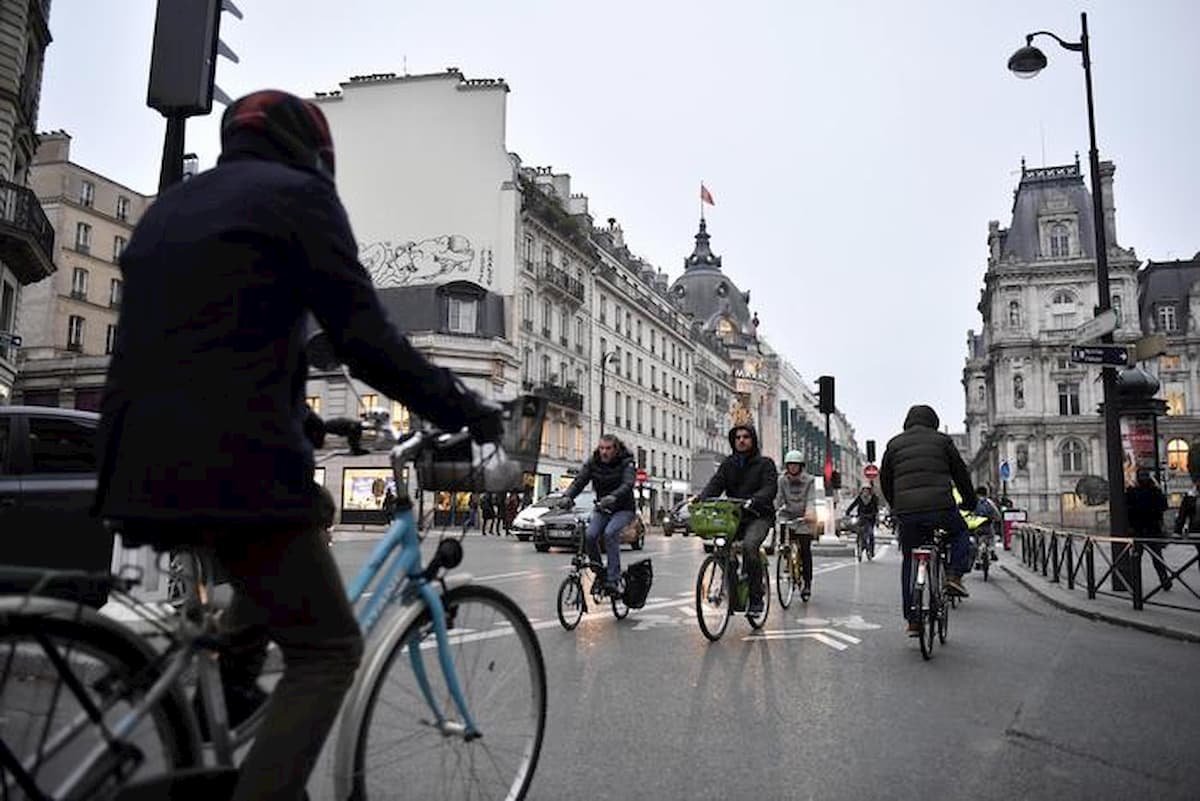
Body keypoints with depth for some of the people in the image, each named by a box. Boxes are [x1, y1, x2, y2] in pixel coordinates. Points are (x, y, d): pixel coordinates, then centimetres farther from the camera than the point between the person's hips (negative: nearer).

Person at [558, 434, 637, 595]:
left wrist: (613, 497, -52)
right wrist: (567, 496, -35)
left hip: (623, 509, -4)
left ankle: (613, 580, -27)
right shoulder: (592, 463, -3)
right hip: (601, 508, 4)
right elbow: (579, 481, -14)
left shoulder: (626, 464, -14)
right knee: (590, 535, -22)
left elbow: (627, 485, -31)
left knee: (610, 533, -30)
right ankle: (598, 573, 0)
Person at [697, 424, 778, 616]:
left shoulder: (765, 463, 2)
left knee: (749, 545, -29)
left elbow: (770, 488, -13)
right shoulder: (728, 464, 14)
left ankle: (756, 599, -20)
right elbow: (715, 484, 2)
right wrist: (700, 499, -19)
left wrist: (753, 501, -34)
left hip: (758, 516, -5)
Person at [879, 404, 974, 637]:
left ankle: (913, 620, 13)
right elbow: (961, 473, 14)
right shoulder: (942, 441, 9)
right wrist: (970, 501, 28)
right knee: (960, 532, 30)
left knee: (909, 562, 13)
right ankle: (954, 575, 9)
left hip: (906, 512, 2)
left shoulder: (894, 444, 15)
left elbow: (885, 481, 19)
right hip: (940, 507, -2)